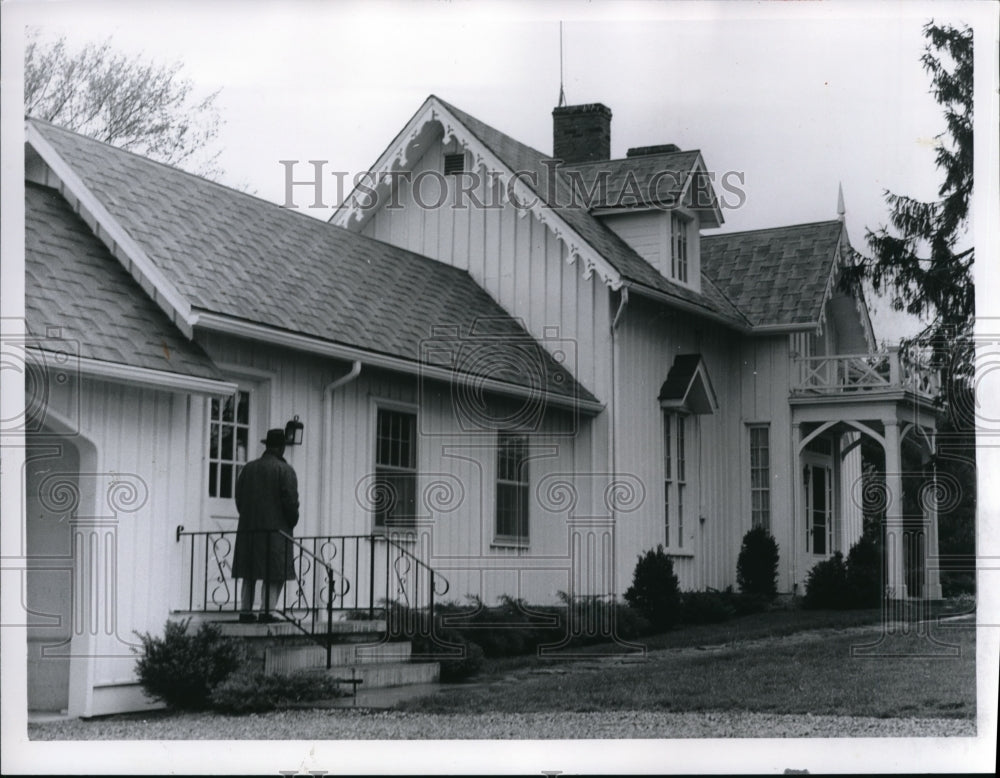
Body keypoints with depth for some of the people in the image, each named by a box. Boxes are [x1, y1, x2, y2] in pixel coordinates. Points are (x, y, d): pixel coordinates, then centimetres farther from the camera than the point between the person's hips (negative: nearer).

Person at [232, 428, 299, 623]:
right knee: (275, 574, -1)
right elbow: (291, 500, -12)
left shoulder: (248, 468, 9)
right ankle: (267, 611, -7)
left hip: (248, 528, 5)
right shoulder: (285, 470, -6)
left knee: (249, 574, 10)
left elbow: (239, 497, 10)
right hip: (276, 527, -5)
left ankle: (245, 611, 9)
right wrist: (292, 522, 2)